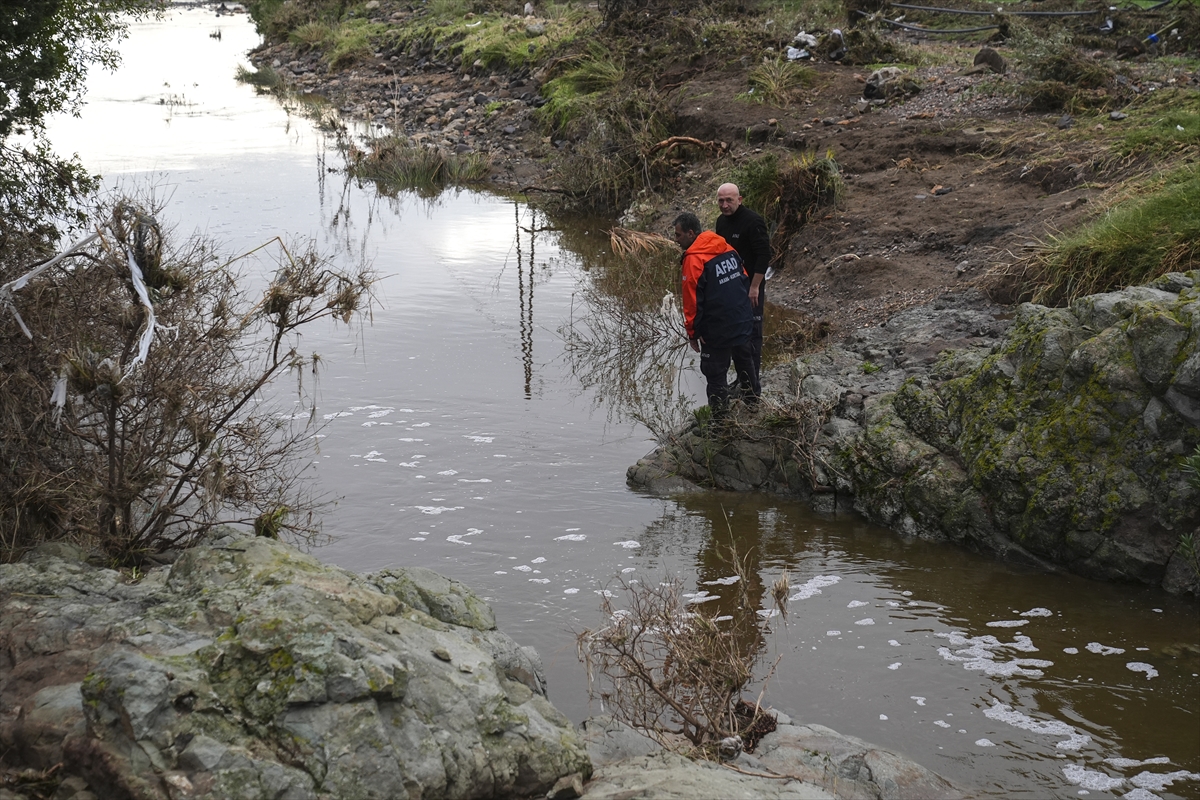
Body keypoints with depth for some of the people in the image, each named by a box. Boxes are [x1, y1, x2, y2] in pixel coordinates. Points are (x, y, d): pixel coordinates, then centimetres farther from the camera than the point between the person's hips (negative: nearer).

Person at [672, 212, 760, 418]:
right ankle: (753, 400, 43)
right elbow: (745, 279, 11)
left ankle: (720, 417, 5)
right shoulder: (727, 249, 3)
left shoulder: (694, 260, -20)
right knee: (744, 362, 26)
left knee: (715, 374, 2)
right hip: (743, 322, 8)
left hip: (717, 331, -8)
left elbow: (692, 301, -18)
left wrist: (693, 333, -9)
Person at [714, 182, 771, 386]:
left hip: (750, 286, -8)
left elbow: (764, 256, -20)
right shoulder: (721, 221, 7)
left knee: (751, 332, -3)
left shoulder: (753, 222, -18)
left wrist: (755, 287, -20)